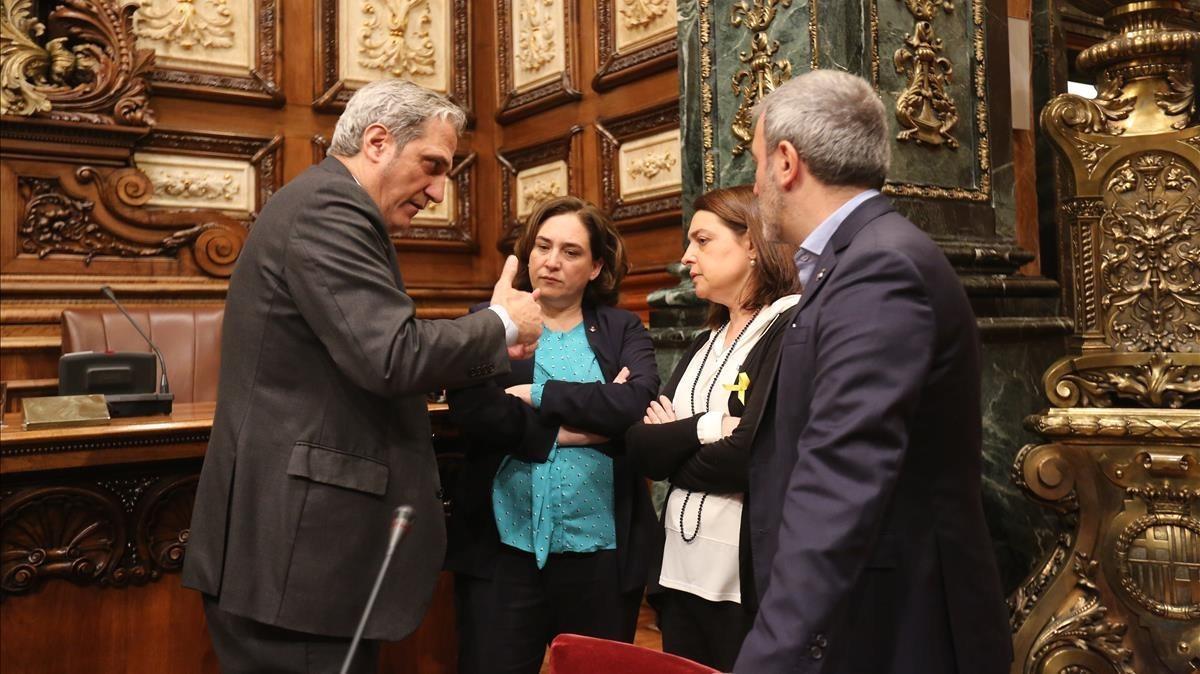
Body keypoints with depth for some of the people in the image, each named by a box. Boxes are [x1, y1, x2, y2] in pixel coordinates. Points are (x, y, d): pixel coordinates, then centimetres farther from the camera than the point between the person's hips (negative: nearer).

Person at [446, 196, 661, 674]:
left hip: (601, 547, 1)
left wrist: (541, 396, -13)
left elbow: (638, 402, -12)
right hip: (502, 545, -1)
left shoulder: (623, 330, 7)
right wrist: (575, 427, -13)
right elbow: (470, 408, -12)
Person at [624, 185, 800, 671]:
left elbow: (749, 456, -22)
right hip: (680, 569, 7)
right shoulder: (706, 343, 13)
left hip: (750, 577, -7)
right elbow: (640, 447, 3)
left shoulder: (795, 329, -12)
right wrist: (702, 429, -16)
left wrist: (672, 446, -3)